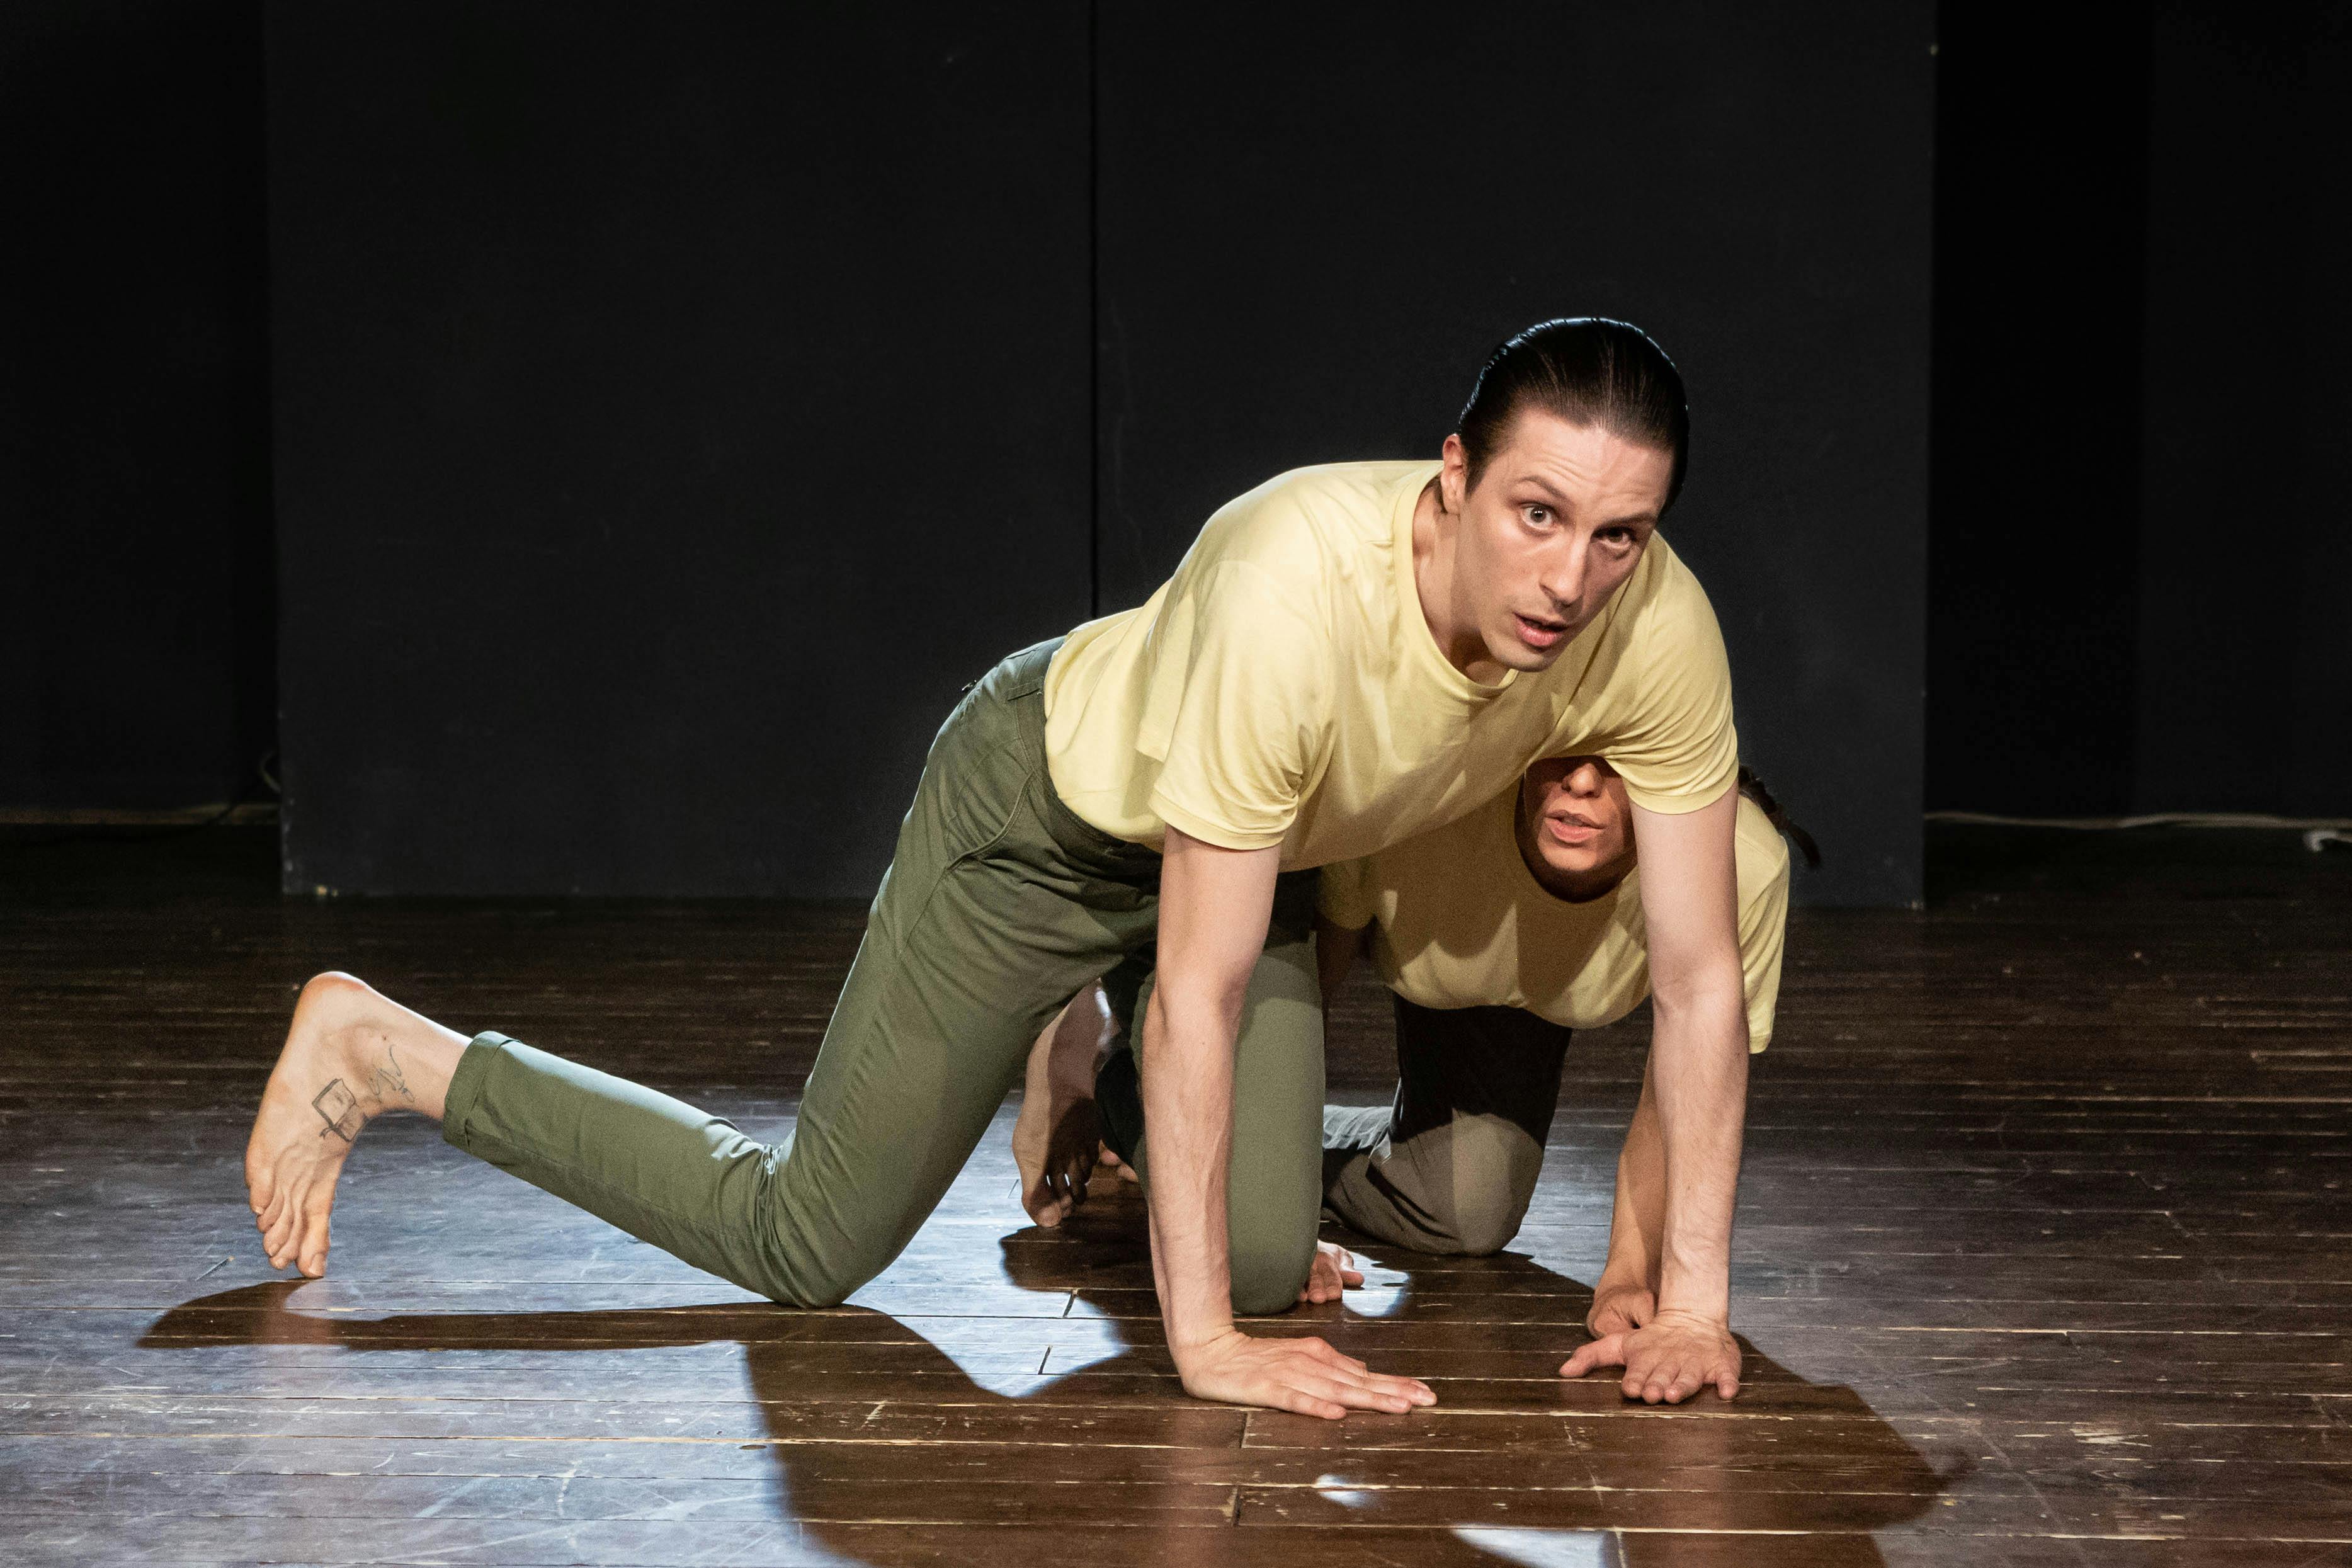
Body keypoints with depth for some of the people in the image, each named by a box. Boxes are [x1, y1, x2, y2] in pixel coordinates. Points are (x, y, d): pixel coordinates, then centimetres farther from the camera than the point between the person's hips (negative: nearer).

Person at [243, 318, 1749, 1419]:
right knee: (803, 1243, 1)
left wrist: (1694, 1301, -18)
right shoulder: (1292, 591, -43)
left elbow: (1702, 975, -17)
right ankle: (372, 1049, 16)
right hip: (1049, 802, -6)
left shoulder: (1657, 627, -27)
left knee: (1263, 1262, 2)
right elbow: (1202, 991, -37)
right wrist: (1200, 1342, -33)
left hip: (1266, 844, 6)